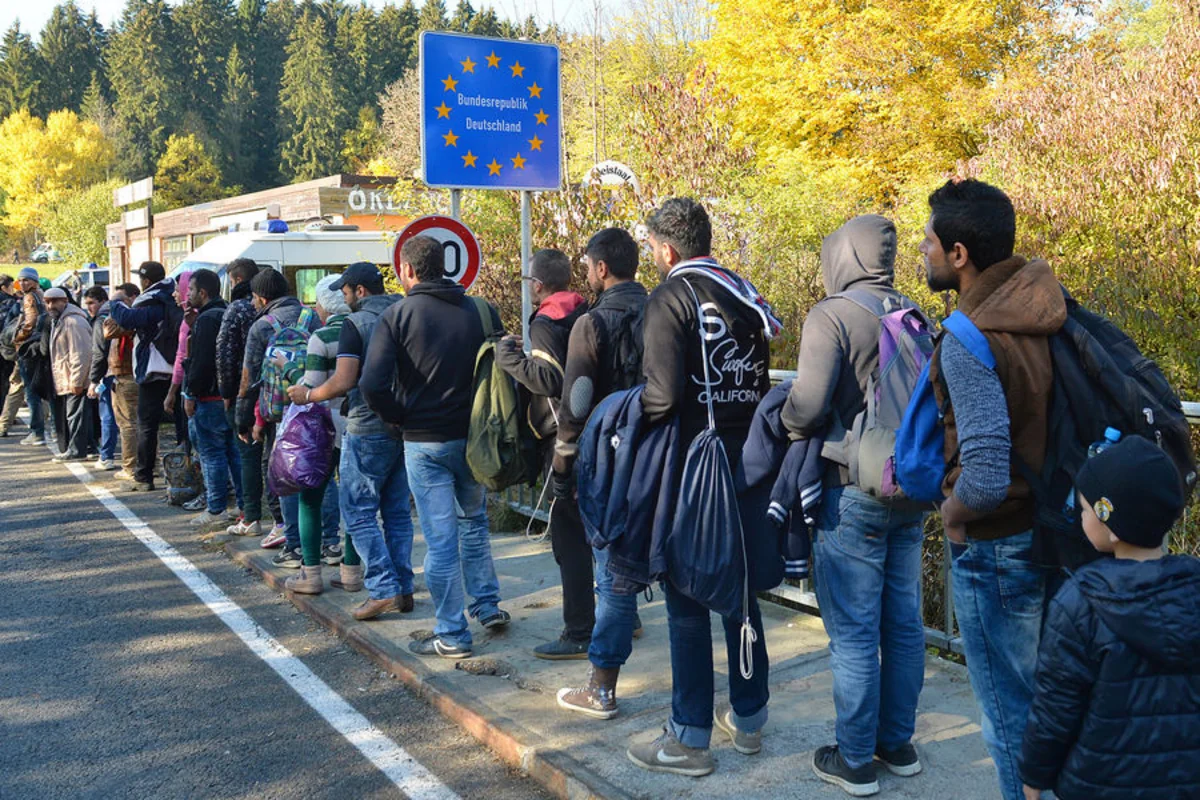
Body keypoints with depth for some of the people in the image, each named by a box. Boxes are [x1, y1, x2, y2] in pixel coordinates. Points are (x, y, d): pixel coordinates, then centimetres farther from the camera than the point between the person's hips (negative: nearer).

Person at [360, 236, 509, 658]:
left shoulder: (398, 315, -8)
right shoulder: (481, 311, 2)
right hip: (474, 436, 4)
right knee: (474, 520, 24)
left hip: (424, 441, -4)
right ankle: (488, 606, 31)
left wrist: (399, 417, -1)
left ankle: (451, 635, 11)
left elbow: (373, 383, -17)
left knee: (440, 540, 2)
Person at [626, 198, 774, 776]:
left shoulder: (671, 299, -12)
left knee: (687, 599, 1)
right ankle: (749, 718, 28)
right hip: (744, 461, 7)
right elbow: (761, 383, 11)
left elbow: (662, 397, -20)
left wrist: (630, 413, -2)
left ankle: (690, 739, 9)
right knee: (738, 588, 16)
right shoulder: (743, 295, 9)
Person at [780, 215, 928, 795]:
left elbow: (808, 404, -23)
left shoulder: (833, 314, -14)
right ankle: (898, 743, 28)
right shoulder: (914, 316, 6)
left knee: (853, 632, 2)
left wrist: (790, 425, -2)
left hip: (853, 492, -7)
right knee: (903, 622, 15)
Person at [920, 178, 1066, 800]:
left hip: (996, 549, -8)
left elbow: (984, 481, -32)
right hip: (1054, 532, 8)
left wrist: (952, 513, -11)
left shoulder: (969, 342, -26)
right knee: (1047, 698, 24)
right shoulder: (1042, 305, -2)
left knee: (1012, 717, 9)